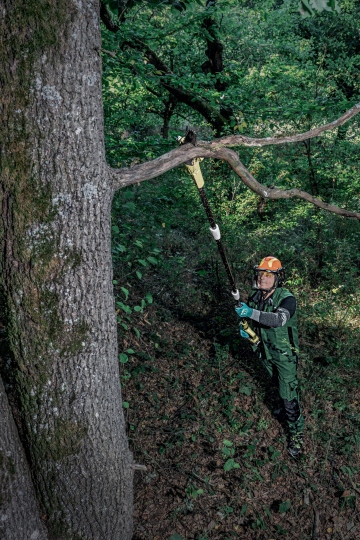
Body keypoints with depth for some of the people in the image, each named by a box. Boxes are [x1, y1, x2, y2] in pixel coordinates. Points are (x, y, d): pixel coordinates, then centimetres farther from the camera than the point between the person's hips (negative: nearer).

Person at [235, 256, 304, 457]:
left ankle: (297, 432, 15)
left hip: (285, 354, -6)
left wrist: (251, 312, -54)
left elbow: (279, 319, -47)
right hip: (267, 352, 7)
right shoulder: (255, 296, -7)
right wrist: (247, 330, -11)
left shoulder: (287, 298, -28)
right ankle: (288, 409, 53)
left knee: (289, 392, -2)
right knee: (280, 384, 27)